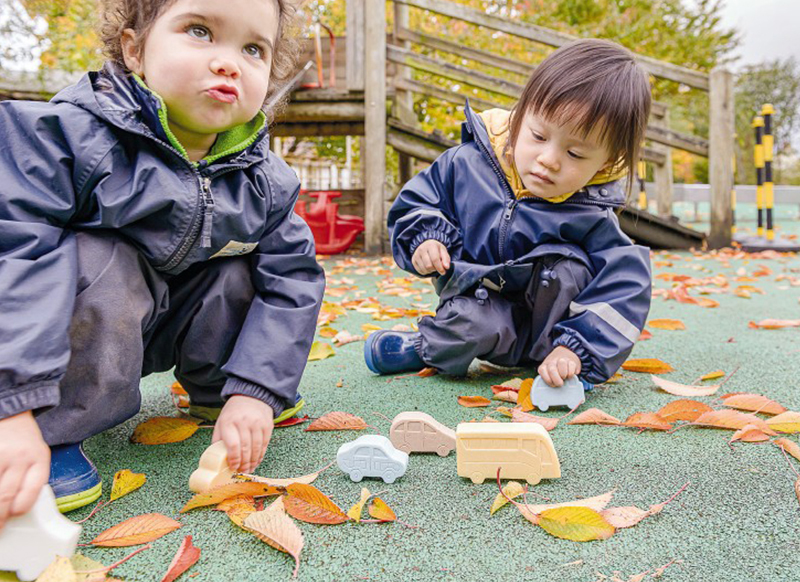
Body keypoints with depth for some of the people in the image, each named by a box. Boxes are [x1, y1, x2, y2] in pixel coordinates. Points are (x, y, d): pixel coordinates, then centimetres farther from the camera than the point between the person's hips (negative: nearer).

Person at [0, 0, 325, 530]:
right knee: (97, 264, -32)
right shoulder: (70, 135, -23)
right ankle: (54, 429, -18)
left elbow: (290, 280, -9)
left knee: (246, 270, -13)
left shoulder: (267, 182, -8)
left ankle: (215, 387, 9)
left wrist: (255, 391, -18)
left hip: (162, 328, 5)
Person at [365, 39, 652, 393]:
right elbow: (418, 198, 5)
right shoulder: (468, 163, -11)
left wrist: (576, 349, -31)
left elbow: (621, 289, -20)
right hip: (475, 295, 1)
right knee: (473, 322, -34)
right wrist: (425, 237, -15)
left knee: (566, 265, -30)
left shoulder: (589, 217, -18)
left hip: (544, 321, 0)